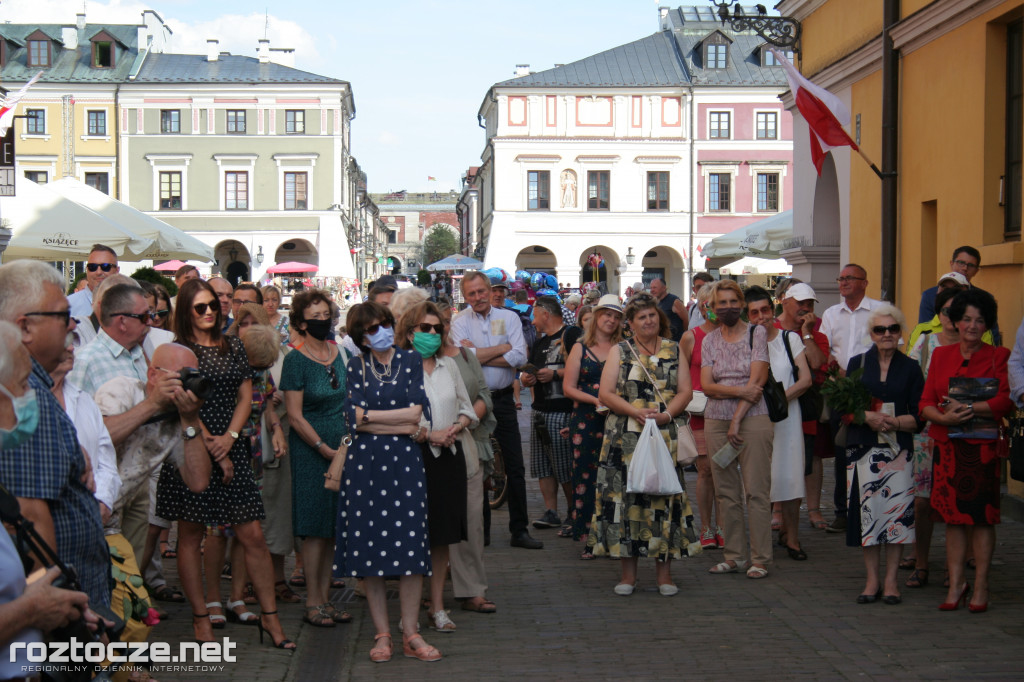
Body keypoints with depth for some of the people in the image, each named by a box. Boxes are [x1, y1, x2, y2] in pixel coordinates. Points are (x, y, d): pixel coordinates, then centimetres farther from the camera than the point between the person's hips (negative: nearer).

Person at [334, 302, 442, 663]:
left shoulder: (411, 361, 8)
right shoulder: (356, 367, 8)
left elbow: (415, 412, -4)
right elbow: (354, 418, -5)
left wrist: (370, 415, -5)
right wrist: (402, 423, -7)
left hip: (405, 461, 0)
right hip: (365, 461, 0)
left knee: (411, 547, -4)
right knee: (369, 547, 0)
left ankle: (410, 633, 6)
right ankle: (382, 634, 11)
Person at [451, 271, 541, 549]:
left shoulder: (509, 318, 4)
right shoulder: (459, 323, 0)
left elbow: (520, 357, -10)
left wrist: (480, 355, -13)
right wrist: (503, 348, -10)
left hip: (502, 398, 2)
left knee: (515, 467, 3)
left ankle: (519, 530, 11)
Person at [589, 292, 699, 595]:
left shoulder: (674, 351, 11)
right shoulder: (619, 351, 8)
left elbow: (685, 391, 4)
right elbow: (605, 393, -1)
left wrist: (665, 414, -13)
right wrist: (635, 412, -15)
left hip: (665, 437, 1)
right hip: (625, 439, -1)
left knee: (664, 498, 0)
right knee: (626, 496, -2)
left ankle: (664, 572, 8)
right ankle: (628, 573, 6)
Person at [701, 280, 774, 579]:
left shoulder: (756, 333, 1)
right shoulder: (709, 340, 11)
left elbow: (757, 381, -6)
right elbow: (706, 385, 1)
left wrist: (737, 419, -11)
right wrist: (739, 390, -15)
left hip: (752, 418, -4)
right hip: (716, 420, 4)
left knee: (756, 490, -5)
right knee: (726, 492, 5)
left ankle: (760, 559, 0)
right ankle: (734, 556, 13)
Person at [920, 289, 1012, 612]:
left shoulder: (998, 356, 2)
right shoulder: (941, 355, 11)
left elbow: (1005, 401, -11)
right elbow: (926, 403, 6)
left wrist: (968, 407, -19)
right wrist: (946, 417, -13)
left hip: (983, 447, -3)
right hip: (947, 447, 3)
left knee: (982, 517, -1)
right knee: (953, 516, 5)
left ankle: (980, 586, 7)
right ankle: (956, 584, 12)